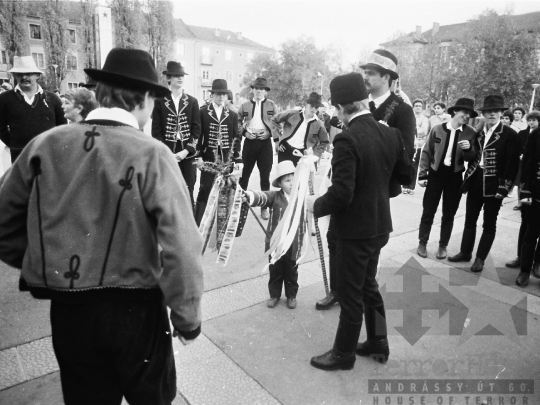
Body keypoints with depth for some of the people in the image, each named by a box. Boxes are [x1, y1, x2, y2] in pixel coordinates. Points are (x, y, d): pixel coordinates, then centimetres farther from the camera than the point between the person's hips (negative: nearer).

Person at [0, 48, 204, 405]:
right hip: (134, 309, -3)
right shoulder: (152, 154, -18)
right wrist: (187, 317, -10)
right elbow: (182, 247, -23)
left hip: (66, 310, 4)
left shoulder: (44, 145, -4)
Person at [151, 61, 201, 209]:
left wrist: (186, 150, -9)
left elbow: (196, 129, 3)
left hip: (187, 154, 1)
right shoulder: (160, 101, 4)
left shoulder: (192, 101, 8)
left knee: (187, 193, 4)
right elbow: (156, 130, 0)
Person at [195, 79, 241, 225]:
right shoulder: (203, 112, 3)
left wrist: (237, 159, 3)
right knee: (204, 191, -3)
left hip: (227, 160, 2)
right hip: (208, 159, -2)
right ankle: (197, 224, 4)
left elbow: (236, 138, 8)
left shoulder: (232, 115, 10)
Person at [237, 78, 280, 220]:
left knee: (265, 176, 2)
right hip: (249, 142, 1)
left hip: (265, 142, -1)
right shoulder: (245, 105, 9)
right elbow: (237, 122, 12)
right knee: (244, 174, 5)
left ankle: (264, 207, 12)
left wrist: (269, 133, -11)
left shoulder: (271, 105, 6)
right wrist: (244, 132, -5)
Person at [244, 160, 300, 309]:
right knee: (275, 271, 16)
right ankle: (274, 294, 36)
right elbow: (262, 197, -26)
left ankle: (291, 295, 36)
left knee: (291, 272, 16)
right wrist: (248, 195, -47)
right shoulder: (275, 196, -8)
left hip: (293, 245, 1)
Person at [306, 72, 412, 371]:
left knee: (349, 293, 9)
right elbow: (406, 176, 9)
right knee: (367, 285, 25)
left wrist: (316, 205, -10)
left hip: (354, 229, -8)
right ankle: (378, 342, 40)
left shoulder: (347, 140, -24)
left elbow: (341, 194, -27)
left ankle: (344, 352, 29)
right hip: (379, 224, 8)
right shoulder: (391, 134, -1)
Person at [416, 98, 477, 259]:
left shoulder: (470, 133, -3)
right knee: (428, 211, 6)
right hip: (436, 173, -1)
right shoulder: (437, 129, -6)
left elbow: (471, 159, -2)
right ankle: (422, 243, 20)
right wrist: (422, 175, -4)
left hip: (455, 176, 1)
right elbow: (427, 153, -1)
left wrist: (468, 149, -24)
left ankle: (443, 246, 23)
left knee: (449, 214, 9)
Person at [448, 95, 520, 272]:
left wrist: (504, 188, -16)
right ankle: (465, 252, 27)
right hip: (475, 182, 5)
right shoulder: (478, 133, 10)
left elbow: (512, 164, -12)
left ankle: (480, 258, 15)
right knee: (470, 219, 13)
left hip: (494, 185, -5)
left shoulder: (510, 135, -8)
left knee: (489, 223, 6)